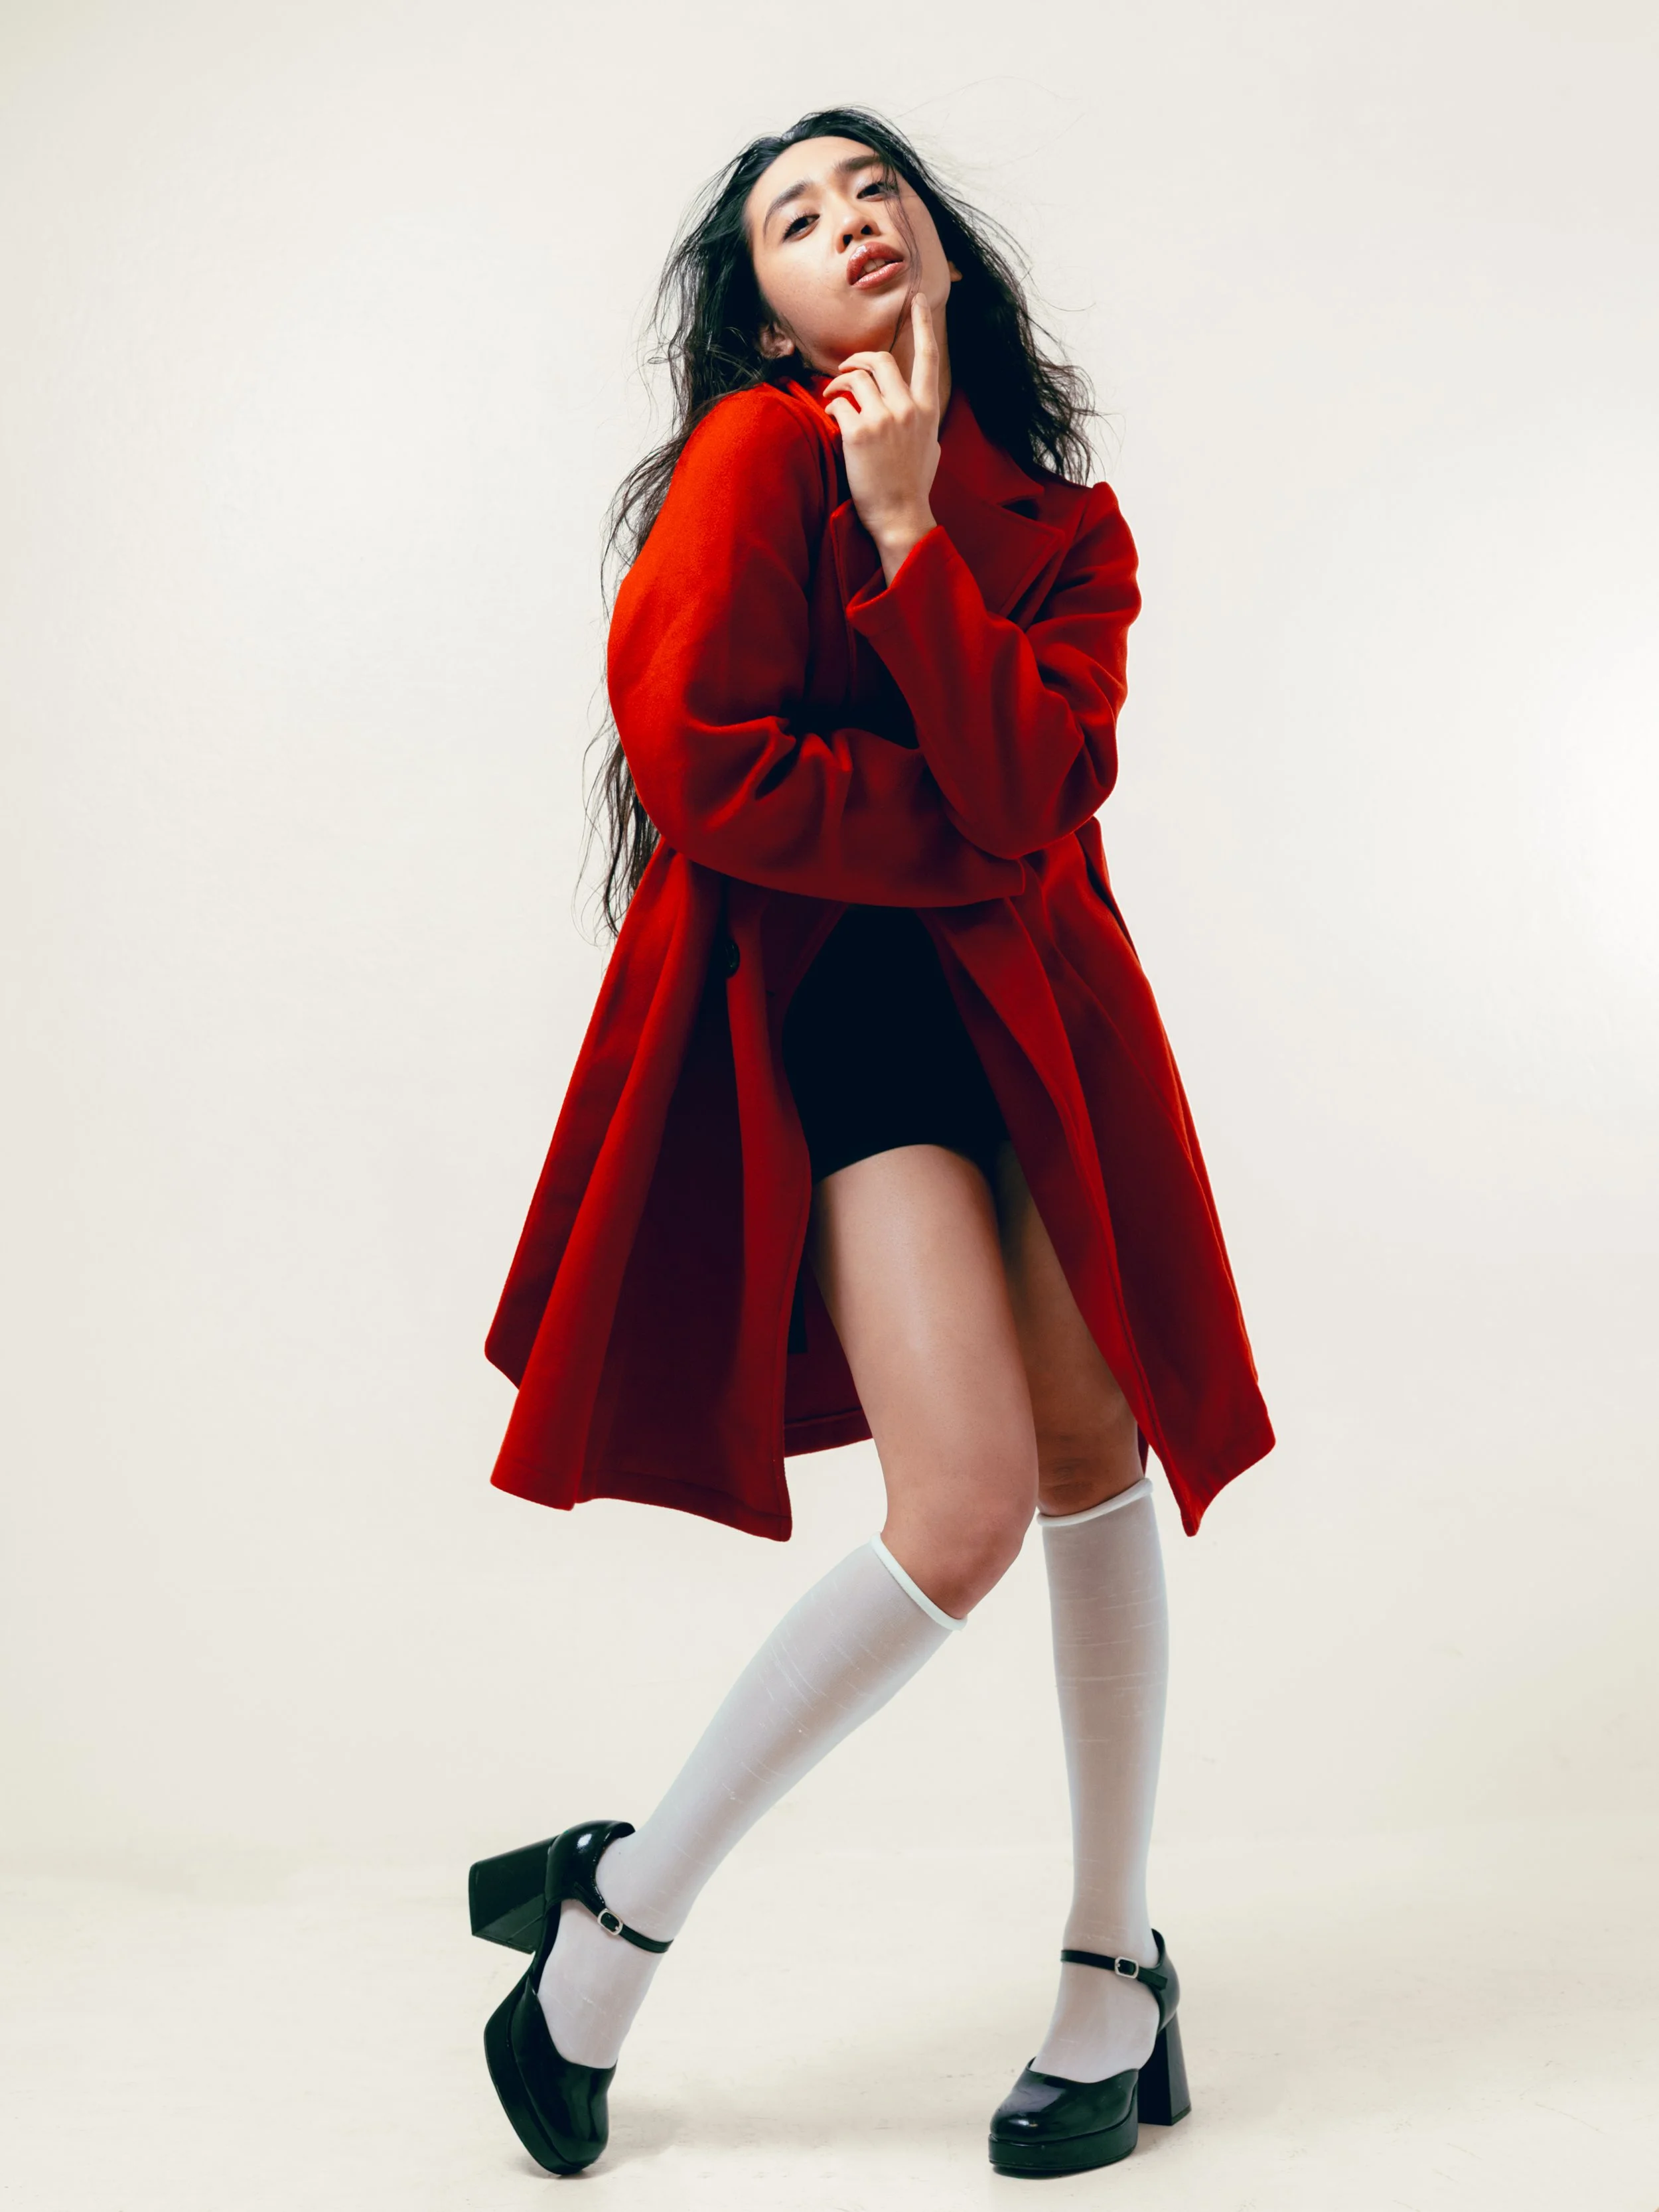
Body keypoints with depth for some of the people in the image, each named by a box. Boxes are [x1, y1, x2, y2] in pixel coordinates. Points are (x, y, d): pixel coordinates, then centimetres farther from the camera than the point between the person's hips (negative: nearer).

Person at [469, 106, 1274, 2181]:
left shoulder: (1062, 520, 12)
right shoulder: (757, 452, -1)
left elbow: (1031, 786, -6)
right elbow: (700, 760, -14)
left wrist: (907, 530, -11)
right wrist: (976, 837, -6)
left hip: (1028, 1001, 5)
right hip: (822, 1000, -5)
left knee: (1094, 1456, 3)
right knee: (963, 1506, -17)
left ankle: (1115, 1959, 24)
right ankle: (615, 1912, 5)